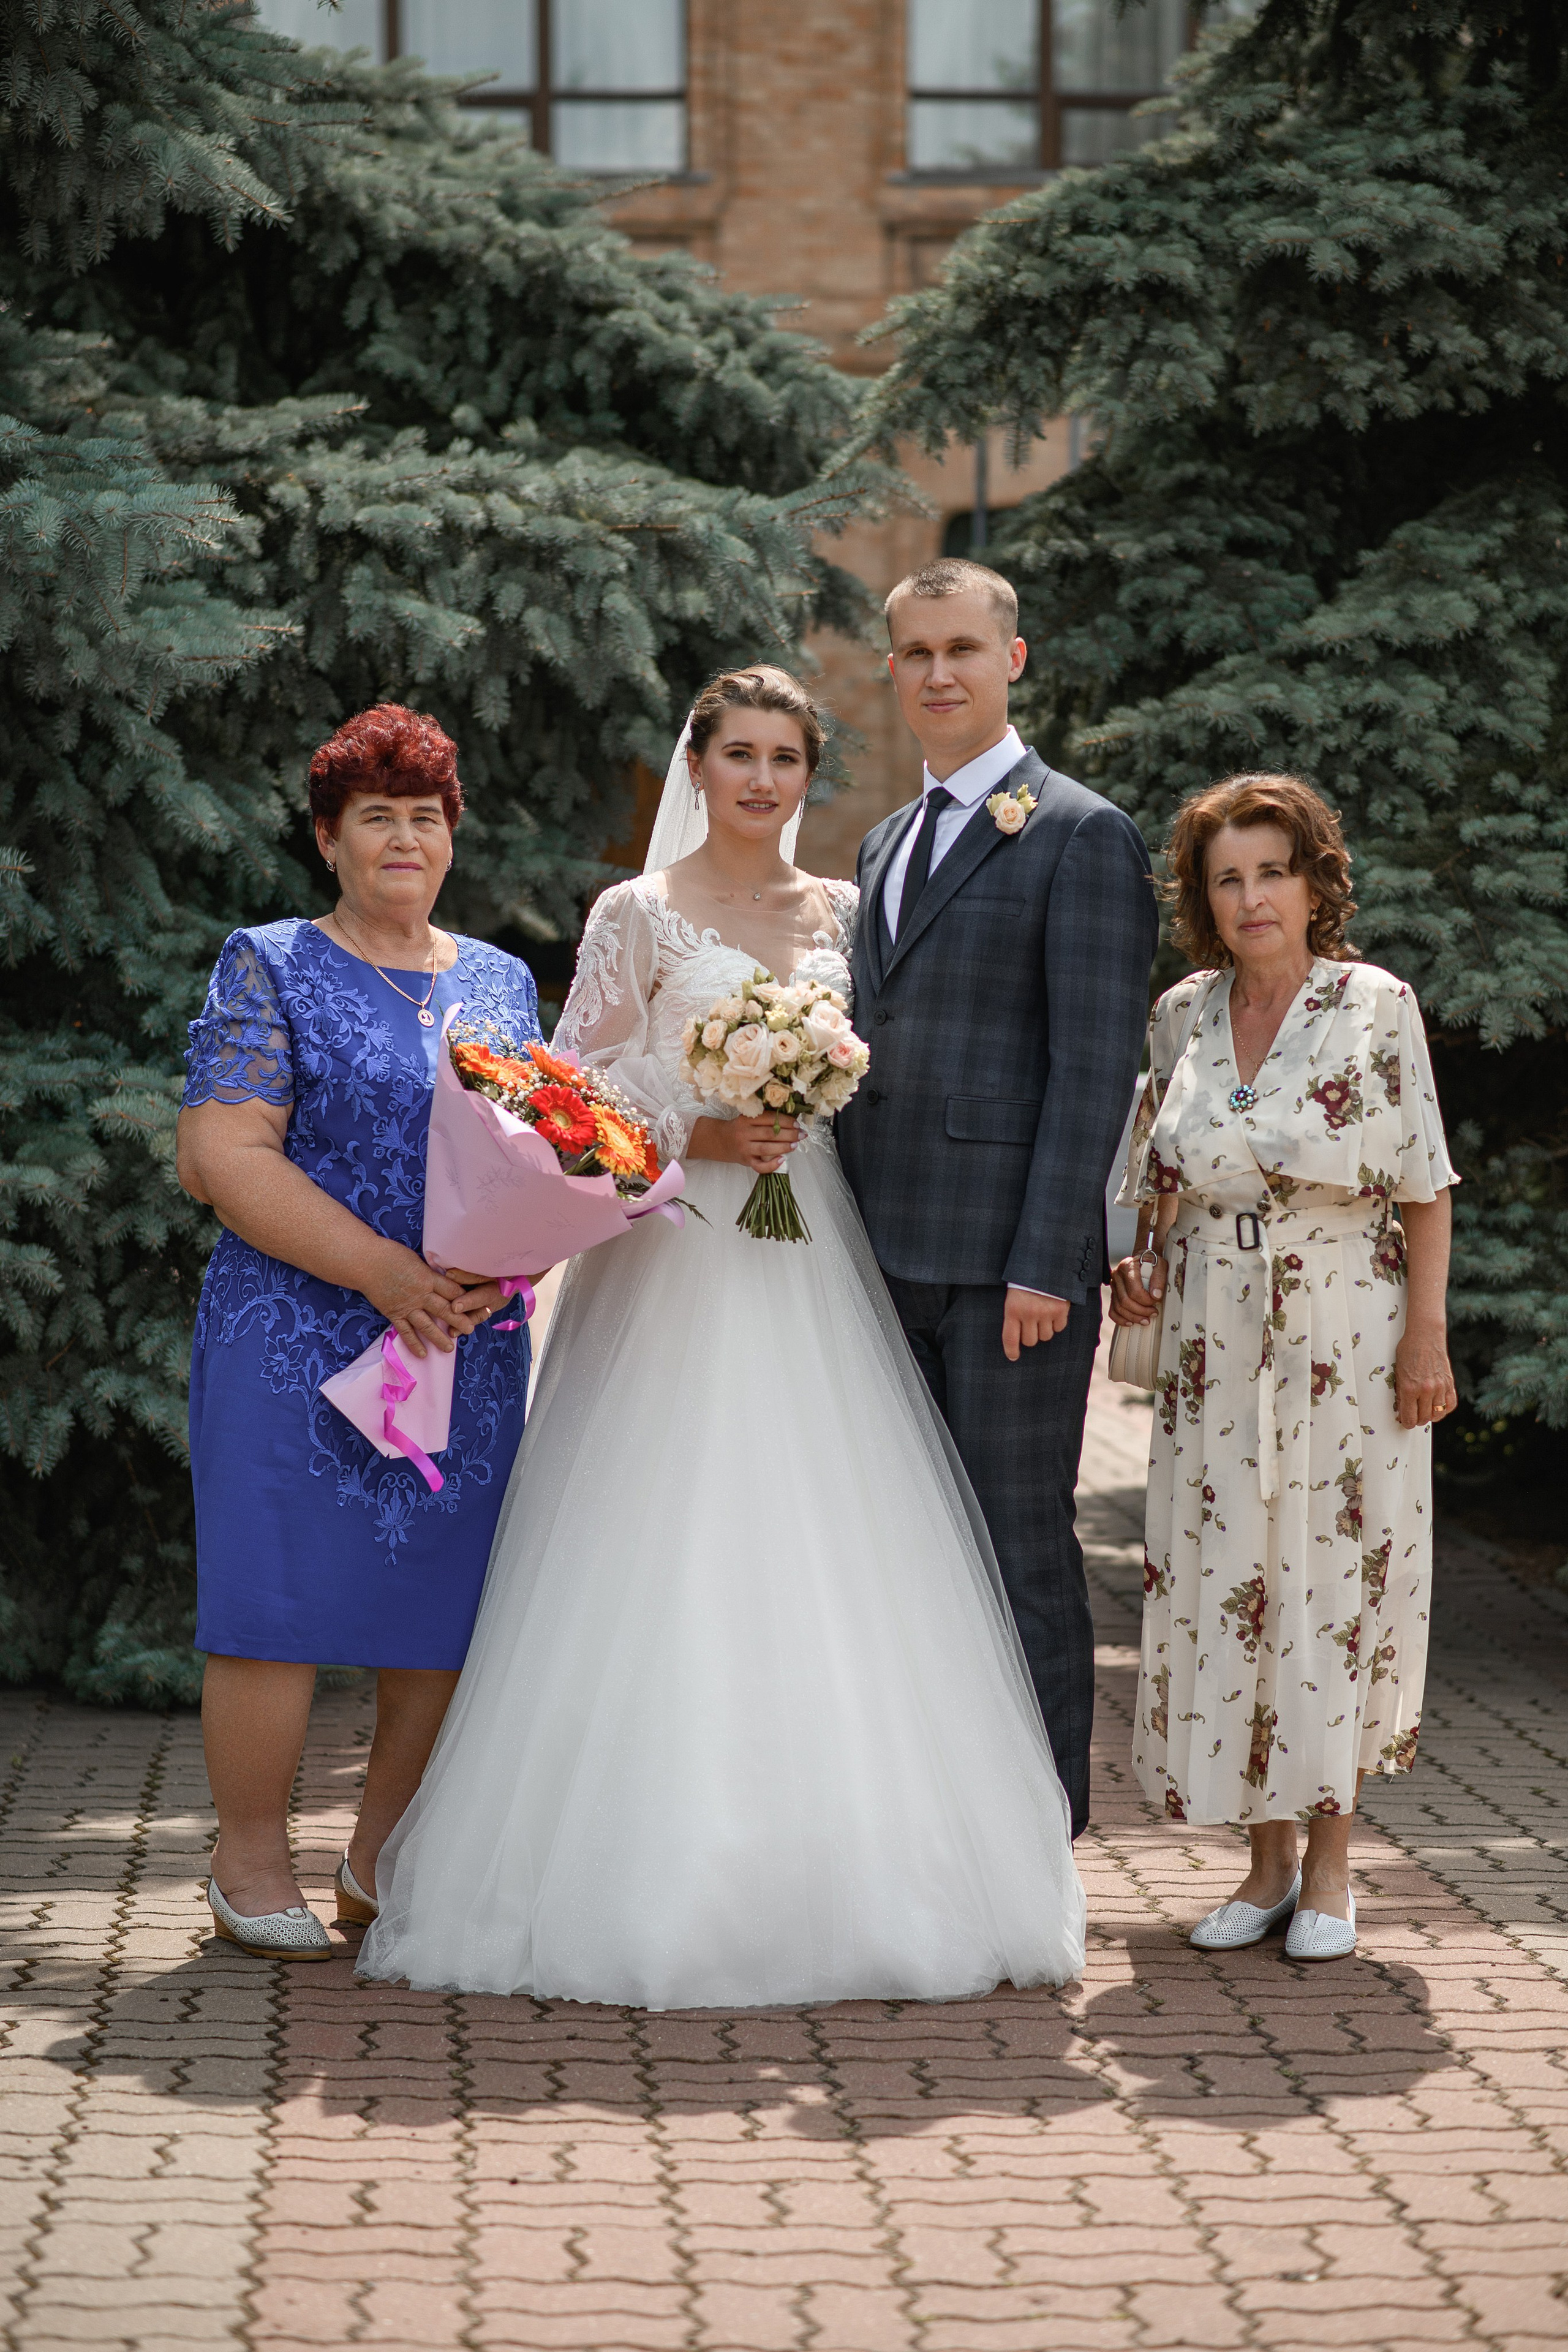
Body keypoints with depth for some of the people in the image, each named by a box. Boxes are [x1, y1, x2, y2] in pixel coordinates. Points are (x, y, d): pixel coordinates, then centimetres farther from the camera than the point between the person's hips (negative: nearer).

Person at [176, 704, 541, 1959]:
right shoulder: (271, 969, 0)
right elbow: (224, 1155, -10)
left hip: (471, 1349, 5)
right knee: (283, 1598, -4)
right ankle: (252, 1867, 9)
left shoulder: (501, 981, 15)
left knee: (447, 1605, 5)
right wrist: (385, 1271, -18)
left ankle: (384, 1862, 19)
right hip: (301, 1338, -5)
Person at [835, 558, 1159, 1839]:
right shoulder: (887, 842, 19)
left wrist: (1046, 1264, -18)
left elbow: (1096, 1066, -12)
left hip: (1009, 1263, -7)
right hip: (892, 1256, 7)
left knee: (1024, 1544, -1)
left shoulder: (1084, 837, -5)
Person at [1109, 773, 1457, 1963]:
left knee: (1337, 1577, 1)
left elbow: (1426, 1185, -5)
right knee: (1223, 1585, 2)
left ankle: (1330, 1863, 12)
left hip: (1347, 1338, -4)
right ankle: (1268, 1861, 14)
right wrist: (1138, 1272, 2)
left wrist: (1428, 1331, -11)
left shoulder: (1376, 1005, -5)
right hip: (1215, 1340, 4)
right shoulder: (1183, 1015, 7)